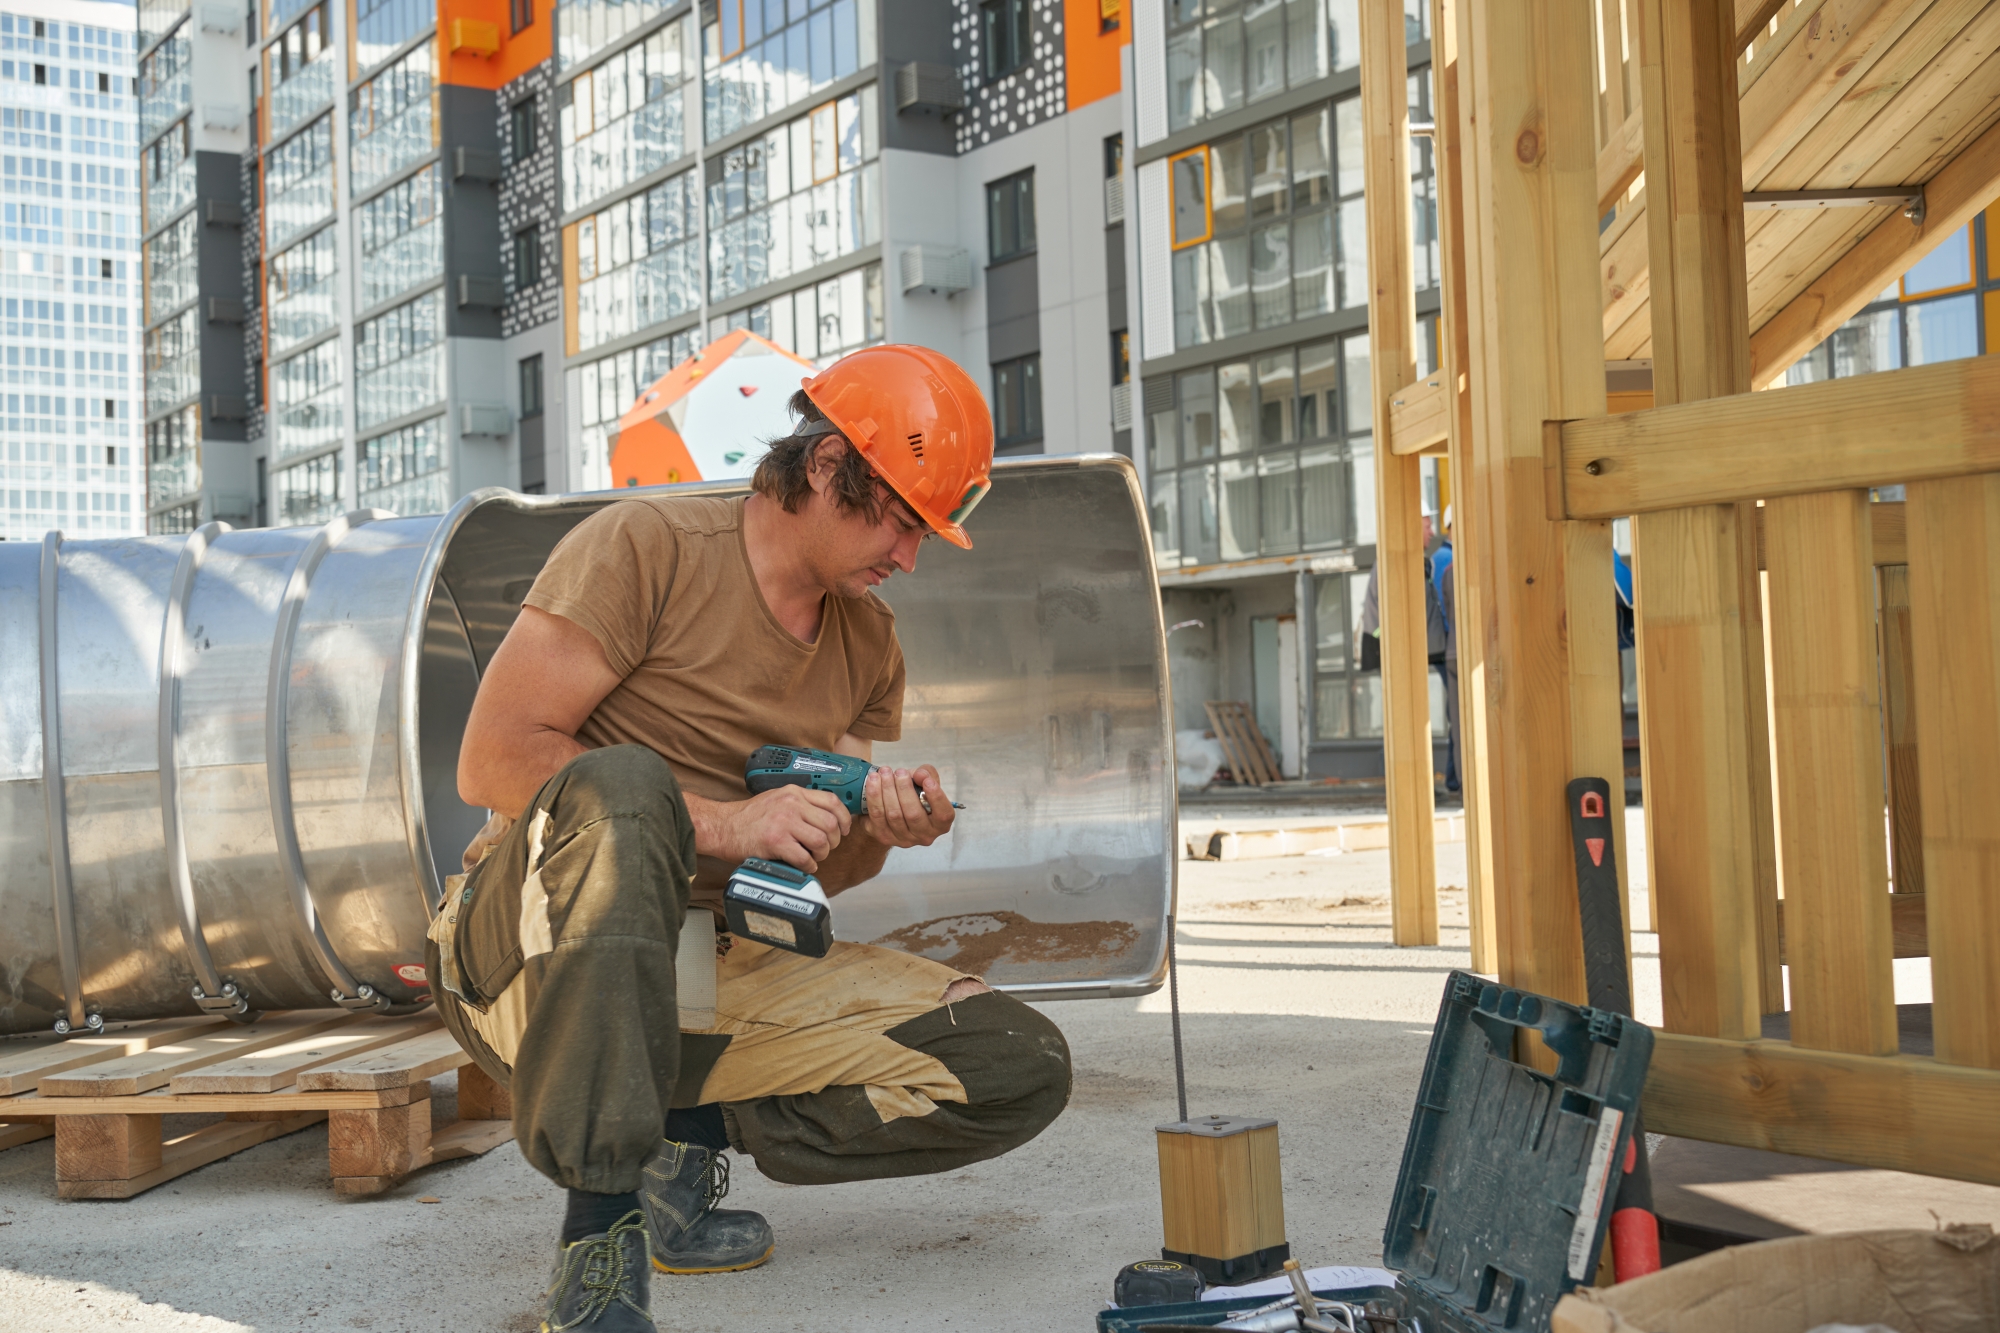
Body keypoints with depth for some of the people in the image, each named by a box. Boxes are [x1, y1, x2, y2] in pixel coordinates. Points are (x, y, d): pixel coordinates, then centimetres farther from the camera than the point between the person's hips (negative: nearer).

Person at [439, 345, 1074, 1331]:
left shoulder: (870, 641, 11)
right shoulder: (646, 547, -9)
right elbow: (492, 761, -16)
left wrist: (879, 828, -10)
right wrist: (717, 823, -22)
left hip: (729, 966, 6)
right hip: (537, 953, -5)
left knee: (1022, 1070, -9)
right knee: (621, 787, -40)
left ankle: (689, 1136, 0)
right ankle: (599, 1235, -33)